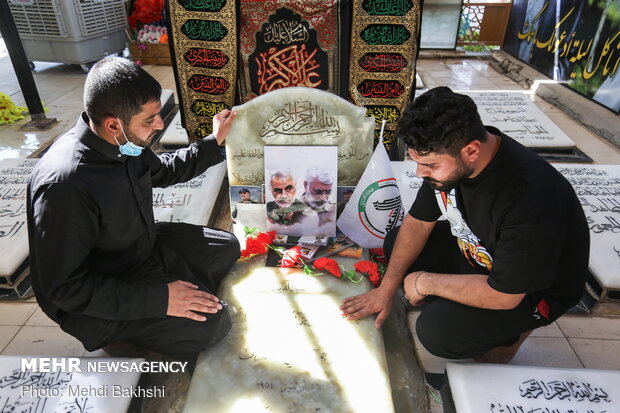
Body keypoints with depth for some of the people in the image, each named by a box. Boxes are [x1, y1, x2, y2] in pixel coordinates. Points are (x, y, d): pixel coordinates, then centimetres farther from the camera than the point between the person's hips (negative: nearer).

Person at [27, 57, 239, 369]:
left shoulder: (124, 144, -11)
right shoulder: (64, 185, -36)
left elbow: (161, 171, 12)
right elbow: (63, 286, -28)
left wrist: (214, 142, 6)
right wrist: (159, 298, -29)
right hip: (94, 299, -8)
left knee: (226, 247, 11)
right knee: (212, 322, -18)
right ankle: (122, 337, 6)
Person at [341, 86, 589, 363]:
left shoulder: (530, 197, -39)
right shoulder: (445, 155, -17)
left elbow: (504, 295, -30)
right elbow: (418, 223, -4)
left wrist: (426, 282, -20)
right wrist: (387, 289, -5)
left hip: (534, 289, -6)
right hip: (477, 249, 7)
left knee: (438, 331, -25)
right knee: (395, 243, 1)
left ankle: (509, 331, 6)